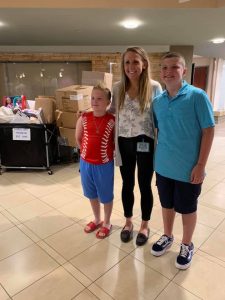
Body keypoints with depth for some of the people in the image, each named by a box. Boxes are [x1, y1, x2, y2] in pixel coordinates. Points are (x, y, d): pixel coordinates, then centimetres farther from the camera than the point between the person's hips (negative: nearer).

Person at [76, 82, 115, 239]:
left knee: (106, 196, 14)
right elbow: (78, 138, 9)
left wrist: (107, 151, -5)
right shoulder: (83, 118, -5)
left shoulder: (112, 121, -13)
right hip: (86, 163, 4)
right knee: (92, 194, 21)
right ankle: (97, 220, 43)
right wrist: (87, 151, 5)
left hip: (104, 164, -3)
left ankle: (107, 223, 36)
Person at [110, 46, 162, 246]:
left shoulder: (154, 87, -8)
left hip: (145, 143, -2)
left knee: (145, 186, 11)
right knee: (127, 184, 16)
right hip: (124, 143, 3)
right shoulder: (118, 88, 0)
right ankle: (128, 222, 38)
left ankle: (145, 225, 34)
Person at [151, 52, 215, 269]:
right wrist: (155, 156, 7)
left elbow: (208, 131, -12)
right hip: (163, 165, 4)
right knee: (167, 204, 20)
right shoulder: (157, 101, 2)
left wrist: (201, 164, -14)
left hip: (188, 167, -4)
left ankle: (187, 246, 37)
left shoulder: (197, 96, -13)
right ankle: (167, 237, 44)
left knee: (187, 208, 13)